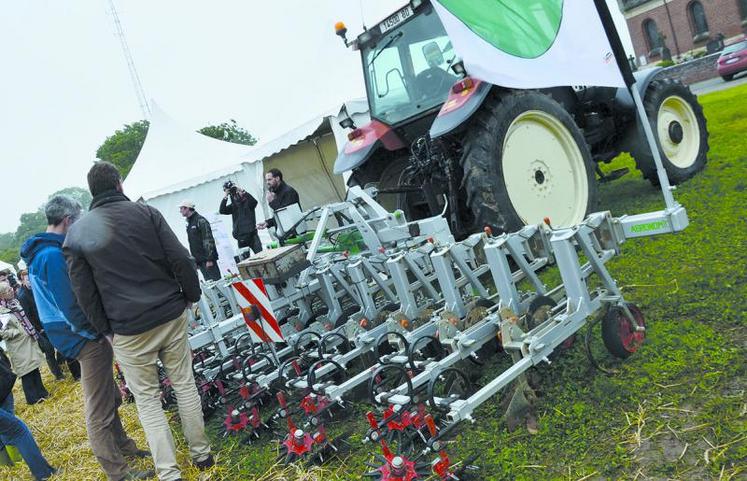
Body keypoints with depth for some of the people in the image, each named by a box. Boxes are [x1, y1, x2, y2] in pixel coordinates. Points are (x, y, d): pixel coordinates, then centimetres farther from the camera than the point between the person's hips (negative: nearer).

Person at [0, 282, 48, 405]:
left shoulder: (14, 302, 5)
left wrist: (33, 333, 13)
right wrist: (19, 331, -15)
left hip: (29, 341, 7)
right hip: (18, 347, -7)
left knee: (34, 367, 15)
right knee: (26, 371, 2)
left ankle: (41, 392, 26)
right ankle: (33, 397, 14)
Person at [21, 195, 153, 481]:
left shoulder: (40, 252, 11)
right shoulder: (54, 255, -22)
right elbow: (71, 306, -24)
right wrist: (97, 331, -14)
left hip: (82, 337, 10)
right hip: (86, 339, -10)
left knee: (109, 398, 23)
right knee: (99, 410, 0)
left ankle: (123, 447, 39)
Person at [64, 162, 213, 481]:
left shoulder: (76, 233, -1)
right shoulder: (146, 213, -3)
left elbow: (84, 292, 0)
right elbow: (180, 260, -6)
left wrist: (105, 330, 10)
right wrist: (192, 296, 6)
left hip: (128, 330, -1)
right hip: (171, 316, 1)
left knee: (147, 398, 11)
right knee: (184, 383, 15)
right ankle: (201, 454, 26)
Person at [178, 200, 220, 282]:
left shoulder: (200, 220, -8)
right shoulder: (189, 223, 17)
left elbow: (208, 240, -15)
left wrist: (209, 259, -20)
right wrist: (195, 259, 15)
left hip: (207, 259, -8)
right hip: (199, 261, 8)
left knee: (214, 280, -8)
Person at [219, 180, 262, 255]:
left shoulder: (247, 201, 2)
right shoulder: (233, 206, 11)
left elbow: (254, 202, -21)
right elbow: (221, 211, -3)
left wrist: (242, 191, -21)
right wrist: (225, 196, -7)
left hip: (252, 234, -3)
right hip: (241, 237, 3)